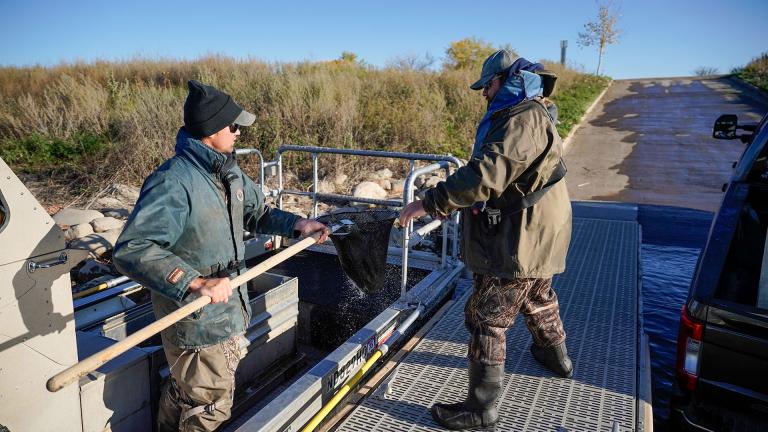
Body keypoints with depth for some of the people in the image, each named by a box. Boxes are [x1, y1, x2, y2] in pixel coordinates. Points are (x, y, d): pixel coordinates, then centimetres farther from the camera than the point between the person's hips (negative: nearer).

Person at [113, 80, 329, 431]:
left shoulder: (229, 171, 3)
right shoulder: (173, 183, -27)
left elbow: (257, 213, 16)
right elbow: (131, 250, -34)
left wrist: (296, 224, 1)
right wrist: (195, 282, -42)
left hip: (230, 310, 9)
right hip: (196, 320, -8)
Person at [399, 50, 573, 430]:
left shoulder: (523, 120, -22)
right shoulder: (529, 115, 14)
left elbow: (486, 175, -34)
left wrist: (429, 203, -30)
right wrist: (447, 200, 11)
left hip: (517, 242, -11)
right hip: (536, 238, 11)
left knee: (487, 320, -3)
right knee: (538, 299, 30)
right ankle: (555, 355, 54)